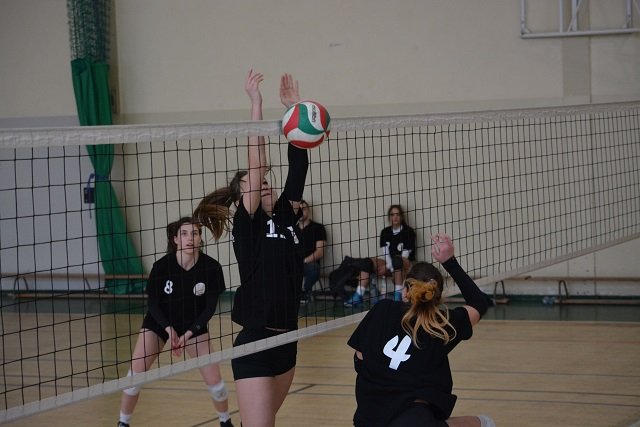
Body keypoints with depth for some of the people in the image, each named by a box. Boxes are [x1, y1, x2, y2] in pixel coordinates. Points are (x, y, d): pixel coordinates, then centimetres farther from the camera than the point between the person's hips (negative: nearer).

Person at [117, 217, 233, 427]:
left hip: (194, 325, 1)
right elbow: (152, 302, -14)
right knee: (135, 375, -10)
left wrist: (188, 333, -22)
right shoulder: (162, 266, -24)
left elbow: (210, 307, -13)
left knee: (214, 379, -4)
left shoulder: (211, 267, -22)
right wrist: (169, 329, -28)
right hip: (159, 323, 0)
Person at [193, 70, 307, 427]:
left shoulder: (286, 217, 10)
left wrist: (296, 109, 1)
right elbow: (257, 163, -13)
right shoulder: (247, 225, -6)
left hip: (287, 342, 7)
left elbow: (298, 166, 5)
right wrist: (256, 103, -13)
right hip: (255, 345, -7)